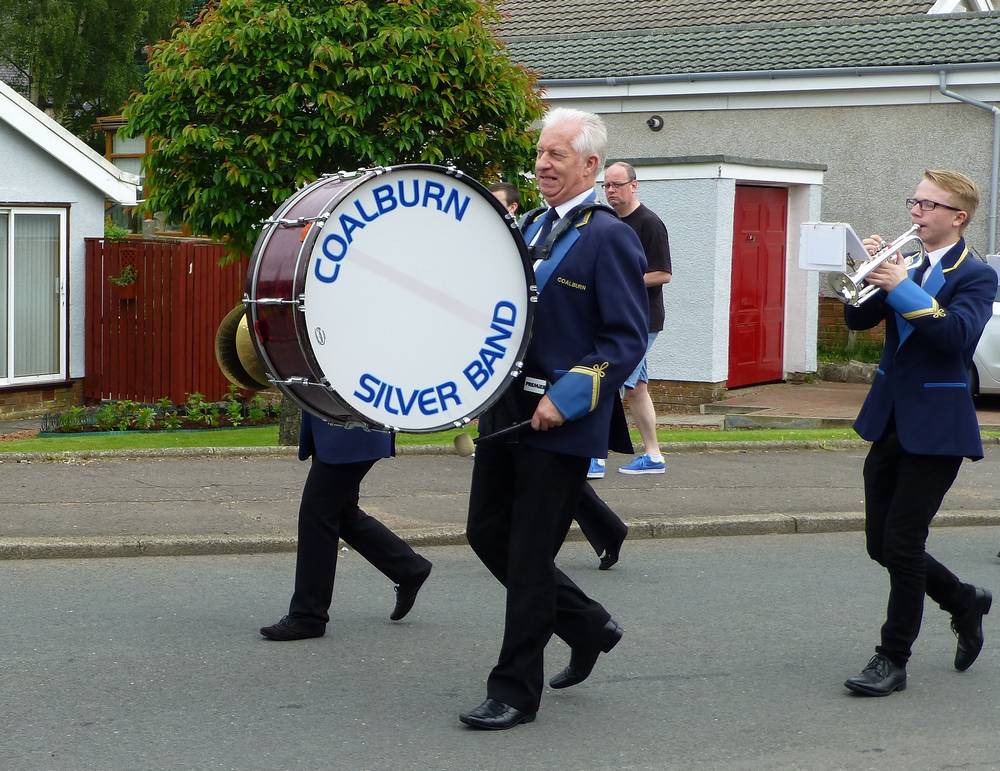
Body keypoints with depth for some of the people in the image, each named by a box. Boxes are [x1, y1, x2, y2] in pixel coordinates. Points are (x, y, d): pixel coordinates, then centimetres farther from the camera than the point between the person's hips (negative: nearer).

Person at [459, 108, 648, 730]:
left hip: (561, 422, -8)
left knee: (529, 558, -2)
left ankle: (515, 694, 10)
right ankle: (587, 624, 30)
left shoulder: (609, 237, -12)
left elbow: (628, 339, -16)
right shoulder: (536, 228, 13)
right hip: (507, 410, 8)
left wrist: (566, 397, -22)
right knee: (487, 533, 13)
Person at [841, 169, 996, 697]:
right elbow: (858, 319, 5)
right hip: (889, 422, 7)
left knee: (902, 544, -6)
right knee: (881, 544, 11)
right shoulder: (905, 266, 11)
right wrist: (868, 273, -11)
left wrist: (903, 288, -26)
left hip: (935, 428, -7)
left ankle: (893, 660, 6)